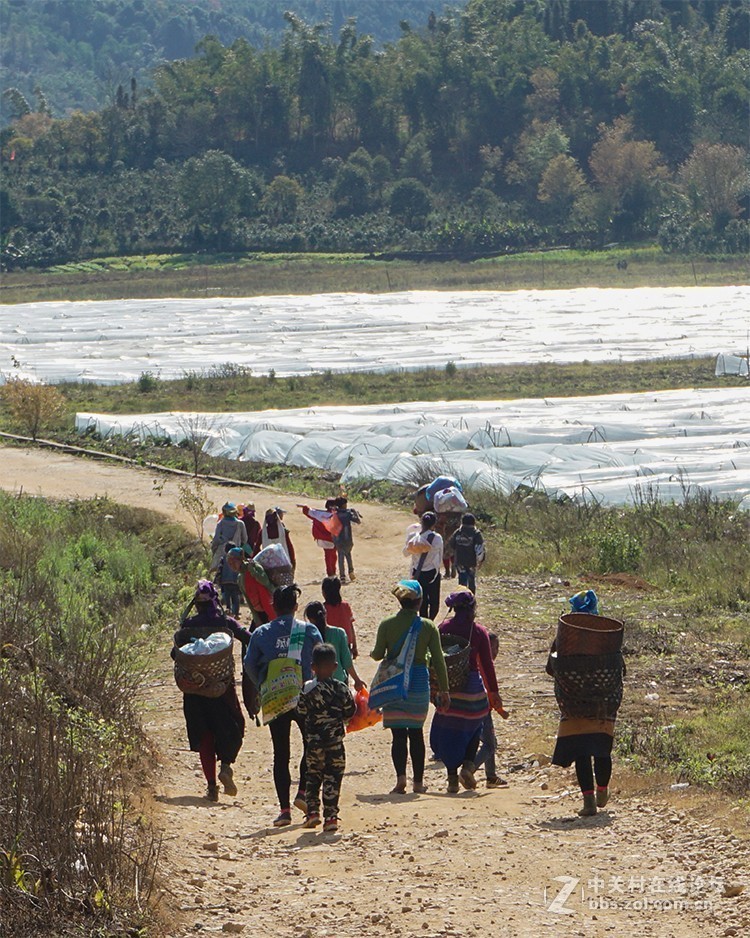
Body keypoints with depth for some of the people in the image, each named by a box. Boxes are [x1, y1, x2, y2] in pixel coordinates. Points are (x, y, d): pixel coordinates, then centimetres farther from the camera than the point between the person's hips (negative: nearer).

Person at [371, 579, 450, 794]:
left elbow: (378, 654, -1)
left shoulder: (386, 625, -5)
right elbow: (438, 661, -3)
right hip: (419, 683, 1)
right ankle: (418, 781, 17)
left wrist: (372, 652, 24)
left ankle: (401, 778, -17)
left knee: (398, 733, 1)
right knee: (416, 732, 14)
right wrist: (444, 690, 3)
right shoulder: (428, 627, -4)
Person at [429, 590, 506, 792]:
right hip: (472, 685, -1)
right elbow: (487, 664, -4)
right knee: (473, 727, 17)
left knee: (448, 732, 8)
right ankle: (468, 765, -3)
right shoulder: (479, 631, -4)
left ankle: (452, 777, 4)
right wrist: (493, 692, 2)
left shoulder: (443, 628, 0)